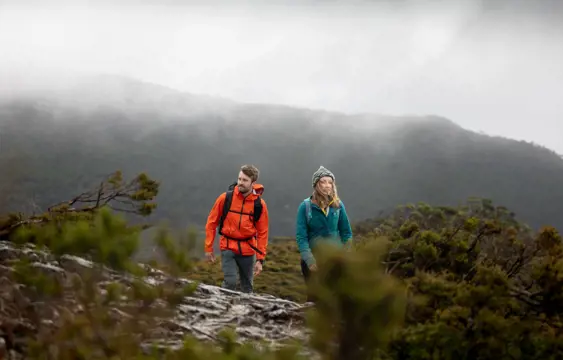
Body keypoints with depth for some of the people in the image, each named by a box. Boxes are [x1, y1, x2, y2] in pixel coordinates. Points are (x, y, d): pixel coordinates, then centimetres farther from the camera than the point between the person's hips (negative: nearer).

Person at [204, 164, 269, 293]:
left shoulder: (259, 204, -6)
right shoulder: (226, 198, -8)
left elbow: (262, 233, 0)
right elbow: (211, 222, 1)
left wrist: (260, 259, -3)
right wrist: (208, 248, 1)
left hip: (248, 250, 2)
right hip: (228, 247, -2)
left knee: (247, 287, 13)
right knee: (230, 282, -16)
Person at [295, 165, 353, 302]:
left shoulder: (338, 205, 2)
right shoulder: (305, 206, -6)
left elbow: (346, 232, 9)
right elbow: (301, 236, -8)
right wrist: (309, 259, -17)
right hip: (313, 258, -2)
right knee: (314, 297, 3)